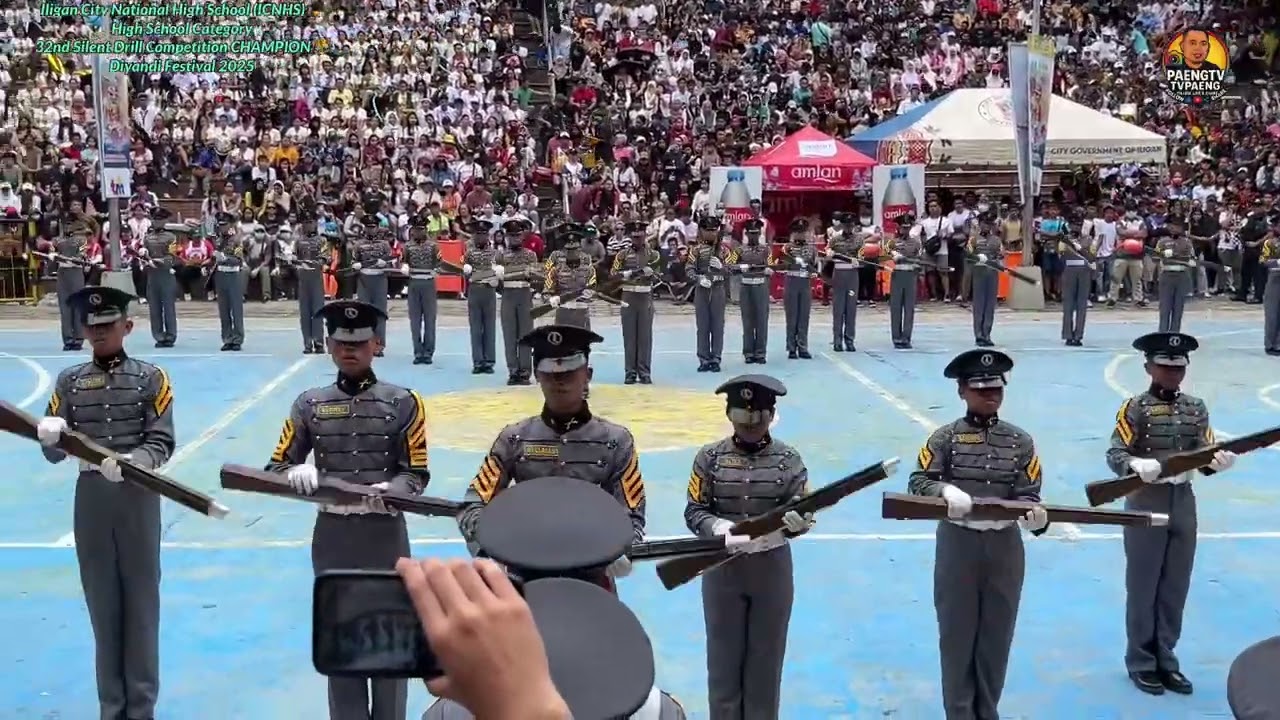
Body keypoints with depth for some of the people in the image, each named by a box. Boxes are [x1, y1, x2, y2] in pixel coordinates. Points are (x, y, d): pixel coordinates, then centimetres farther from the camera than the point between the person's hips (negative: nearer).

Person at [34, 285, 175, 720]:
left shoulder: (151, 378, -1)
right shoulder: (69, 381, 6)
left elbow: (161, 444, -8)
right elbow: (53, 453, 3)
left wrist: (129, 462, -27)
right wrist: (50, 437, -20)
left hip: (137, 496, -2)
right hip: (90, 499, 2)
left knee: (141, 602, 4)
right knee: (102, 603, 9)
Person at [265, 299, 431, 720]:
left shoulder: (402, 403, -2)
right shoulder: (310, 405, 3)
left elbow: (416, 476, -4)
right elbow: (276, 470, 2)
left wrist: (383, 492, -23)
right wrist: (299, 475, -20)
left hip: (385, 535, -2)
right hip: (332, 536, 2)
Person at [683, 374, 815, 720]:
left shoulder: (788, 459, -3)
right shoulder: (709, 457, -4)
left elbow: (802, 512, -6)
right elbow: (694, 511, -4)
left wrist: (797, 521, -29)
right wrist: (719, 527, -23)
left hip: (772, 568, 0)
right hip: (722, 568, 0)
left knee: (767, 656, 11)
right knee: (724, 654, 9)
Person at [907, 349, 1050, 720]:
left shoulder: (1020, 441, 3)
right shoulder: (946, 437, -3)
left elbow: (1027, 494, -2)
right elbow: (918, 483, -7)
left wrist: (1034, 515, -24)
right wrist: (946, 489, -27)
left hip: (1005, 548, 2)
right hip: (958, 546, -2)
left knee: (997, 637, 11)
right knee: (957, 635, 6)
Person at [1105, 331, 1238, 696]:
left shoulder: (1196, 408, 7)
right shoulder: (1135, 408, -7)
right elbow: (1114, 454, -15)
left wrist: (1218, 461, -20)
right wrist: (1137, 465, -35)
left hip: (1184, 502, 5)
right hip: (1146, 503, -5)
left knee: (1176, 586, 11)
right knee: (1142, 585, 4)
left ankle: (1166, 659, 23)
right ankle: (1141, 662, 16)